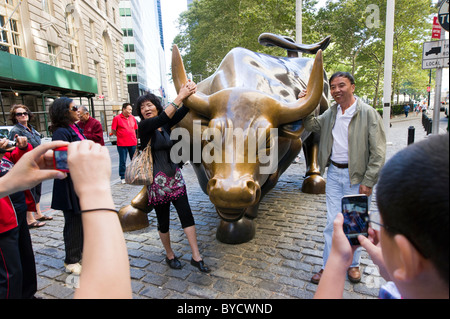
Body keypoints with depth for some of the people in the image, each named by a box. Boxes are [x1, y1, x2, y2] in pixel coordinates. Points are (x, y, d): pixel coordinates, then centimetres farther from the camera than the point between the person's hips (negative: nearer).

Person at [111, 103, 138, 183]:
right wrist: (121, 136, 1)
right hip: (122, 144, -4)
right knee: (123, 162, 3)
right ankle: (123, 177, 15)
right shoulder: (117, 118, -5)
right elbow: (113, 130, -2)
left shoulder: (132, 118, 8)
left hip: (133, 143, 4)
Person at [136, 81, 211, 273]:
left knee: (186, 215, 3)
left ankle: (196, 257, 13)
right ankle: (170, 255, 31)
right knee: (163, 221, 9)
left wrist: (189, 94, -23)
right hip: (157, 180, -4)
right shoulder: (144, 126, -7)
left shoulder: (166, 126, 7)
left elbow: (182, 112, -7)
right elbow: (162, 118, -25)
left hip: (175, 176, 5)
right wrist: (180, 96, -27)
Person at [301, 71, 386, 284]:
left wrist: (368, 182, -13)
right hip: (334, 173, 4)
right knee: (333, 222, 9)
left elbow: (378, 153, -10)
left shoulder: (368, 113, -9)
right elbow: (311, 125, 21)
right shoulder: (331, 113, 7)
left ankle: (353, 264, 32)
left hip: (357, 176, -4)